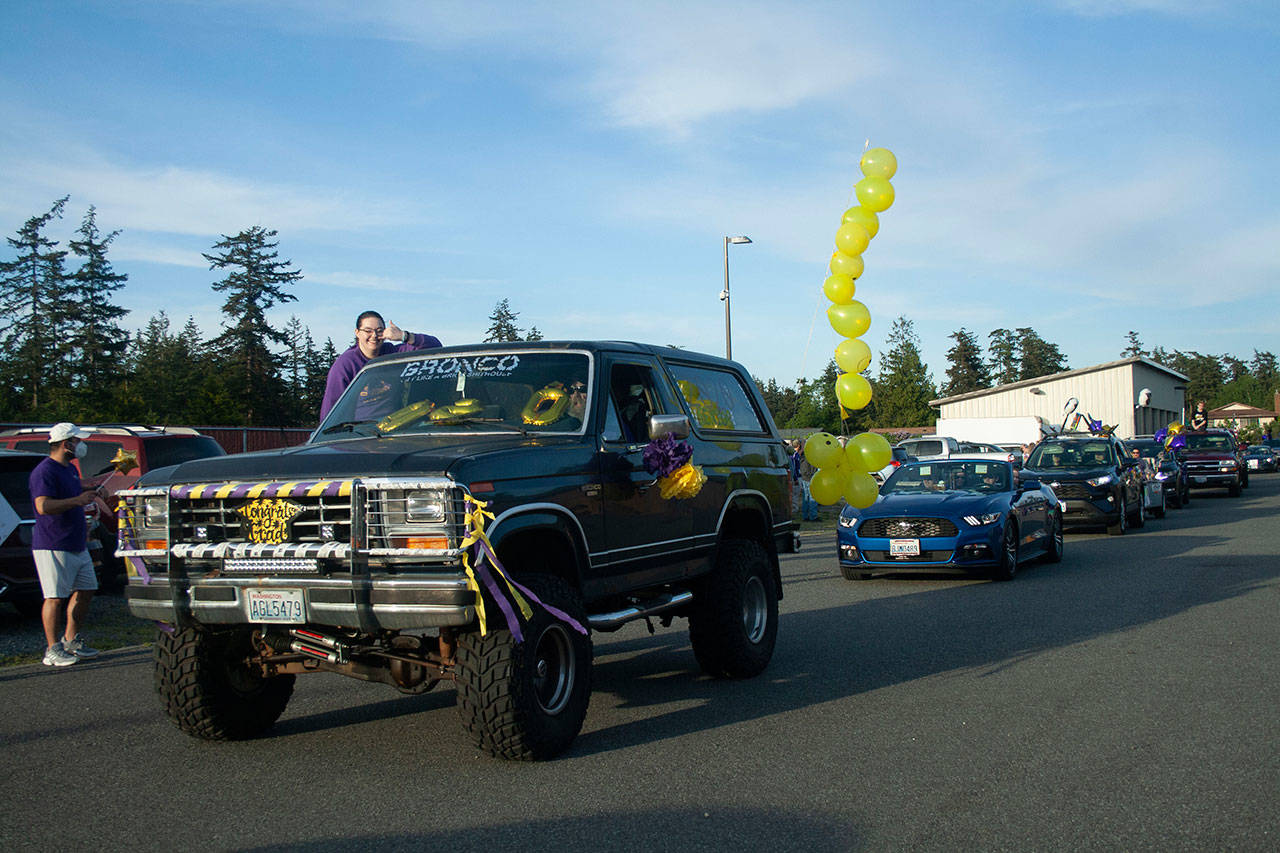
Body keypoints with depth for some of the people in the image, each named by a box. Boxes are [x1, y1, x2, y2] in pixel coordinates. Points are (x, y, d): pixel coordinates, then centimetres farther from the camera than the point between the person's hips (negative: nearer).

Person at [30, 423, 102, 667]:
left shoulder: (70, 469, 16)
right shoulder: (44, 471, -14)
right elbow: (43, 506, -26)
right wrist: (77, 500, -25)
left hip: (77, 545, 10)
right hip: (53, 547, -10)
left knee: (85, 591, 12)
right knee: (55, 598, -6)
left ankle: (71, 641, 24)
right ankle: (53, 650, 1)